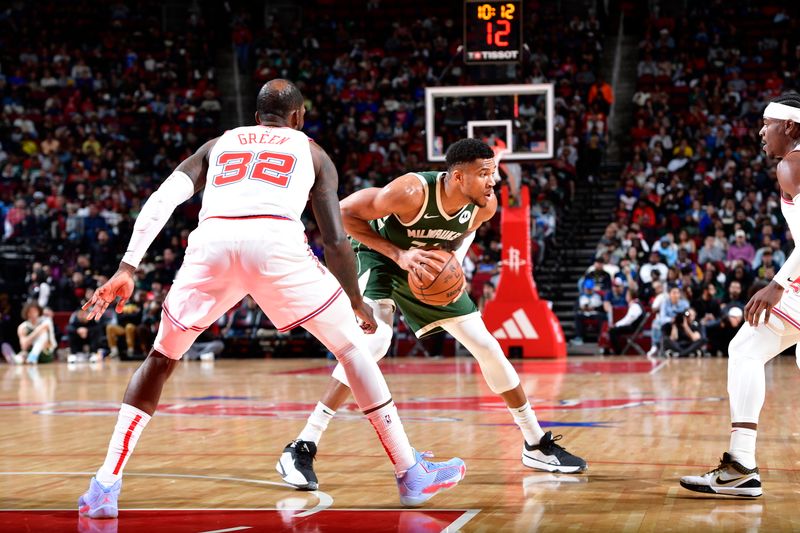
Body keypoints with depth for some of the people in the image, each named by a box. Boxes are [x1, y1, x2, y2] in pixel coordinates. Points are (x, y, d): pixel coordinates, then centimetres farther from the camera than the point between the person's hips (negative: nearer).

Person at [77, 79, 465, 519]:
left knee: (161, 359, 22)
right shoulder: (311, 152, 30)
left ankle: (105, 486, 10)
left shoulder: (217, 145, 35)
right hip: (277, 243, -1)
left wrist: (127, 268, 13)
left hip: (212, 242, 2)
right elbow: (335, 240, 21)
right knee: (351, 347, 18)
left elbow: (161, 200, 18)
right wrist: (357, 302, 35)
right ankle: (412, 475, 17)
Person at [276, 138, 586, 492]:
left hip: (435, 272, 6)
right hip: (382, 260, -6)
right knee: (376, 340, -31)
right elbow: (344, 213, -28)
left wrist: (455, 259, -12)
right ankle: (302, 449, -29)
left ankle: (537, 445, 18)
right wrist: (399, 253, -33)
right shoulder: (412, 192, -37)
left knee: (486, 346, 2)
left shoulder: (485, 205, -19)